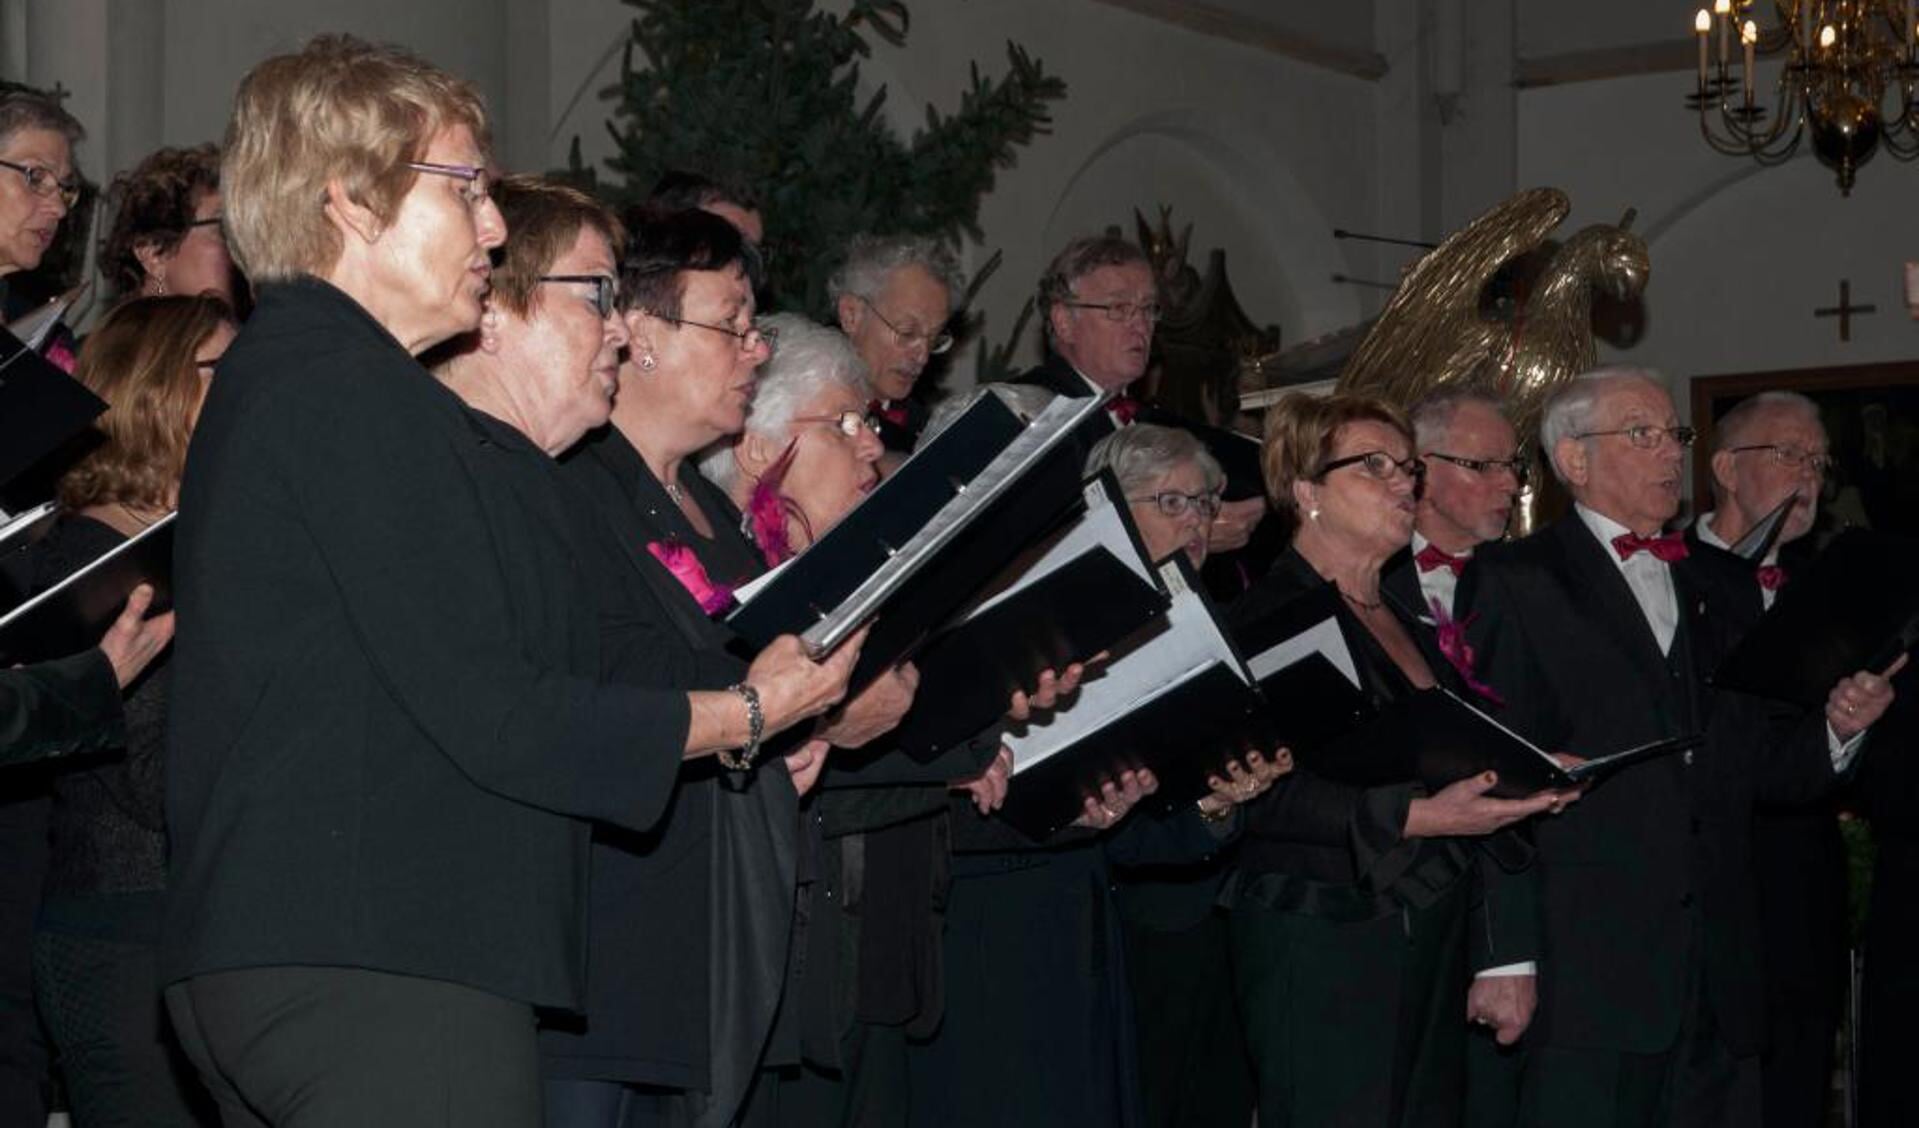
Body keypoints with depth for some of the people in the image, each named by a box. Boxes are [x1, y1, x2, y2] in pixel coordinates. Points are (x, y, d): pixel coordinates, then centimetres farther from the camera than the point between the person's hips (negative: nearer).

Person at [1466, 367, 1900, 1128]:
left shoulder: (1724, 586, 19)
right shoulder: (1516, 581, 0)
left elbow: (1762, 771, 17)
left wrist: (1835, 729, -3)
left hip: (1718, 975, 5)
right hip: (1587, 971, -5)